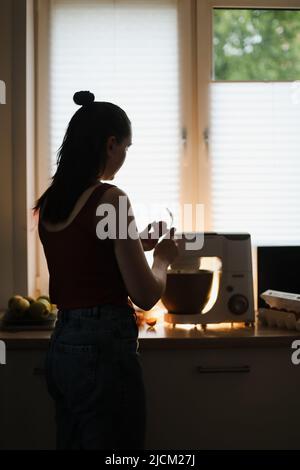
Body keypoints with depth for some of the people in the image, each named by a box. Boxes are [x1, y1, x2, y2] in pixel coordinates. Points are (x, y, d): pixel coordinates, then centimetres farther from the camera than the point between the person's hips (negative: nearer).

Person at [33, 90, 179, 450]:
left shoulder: (48, 203, 8)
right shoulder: (110, 199, -15)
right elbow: (145, 296, -14)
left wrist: (136, 242, 25)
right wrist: (163, 258, 5)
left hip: (61, 345, 8)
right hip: (104, 347, -8)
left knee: (71, 441, 18)